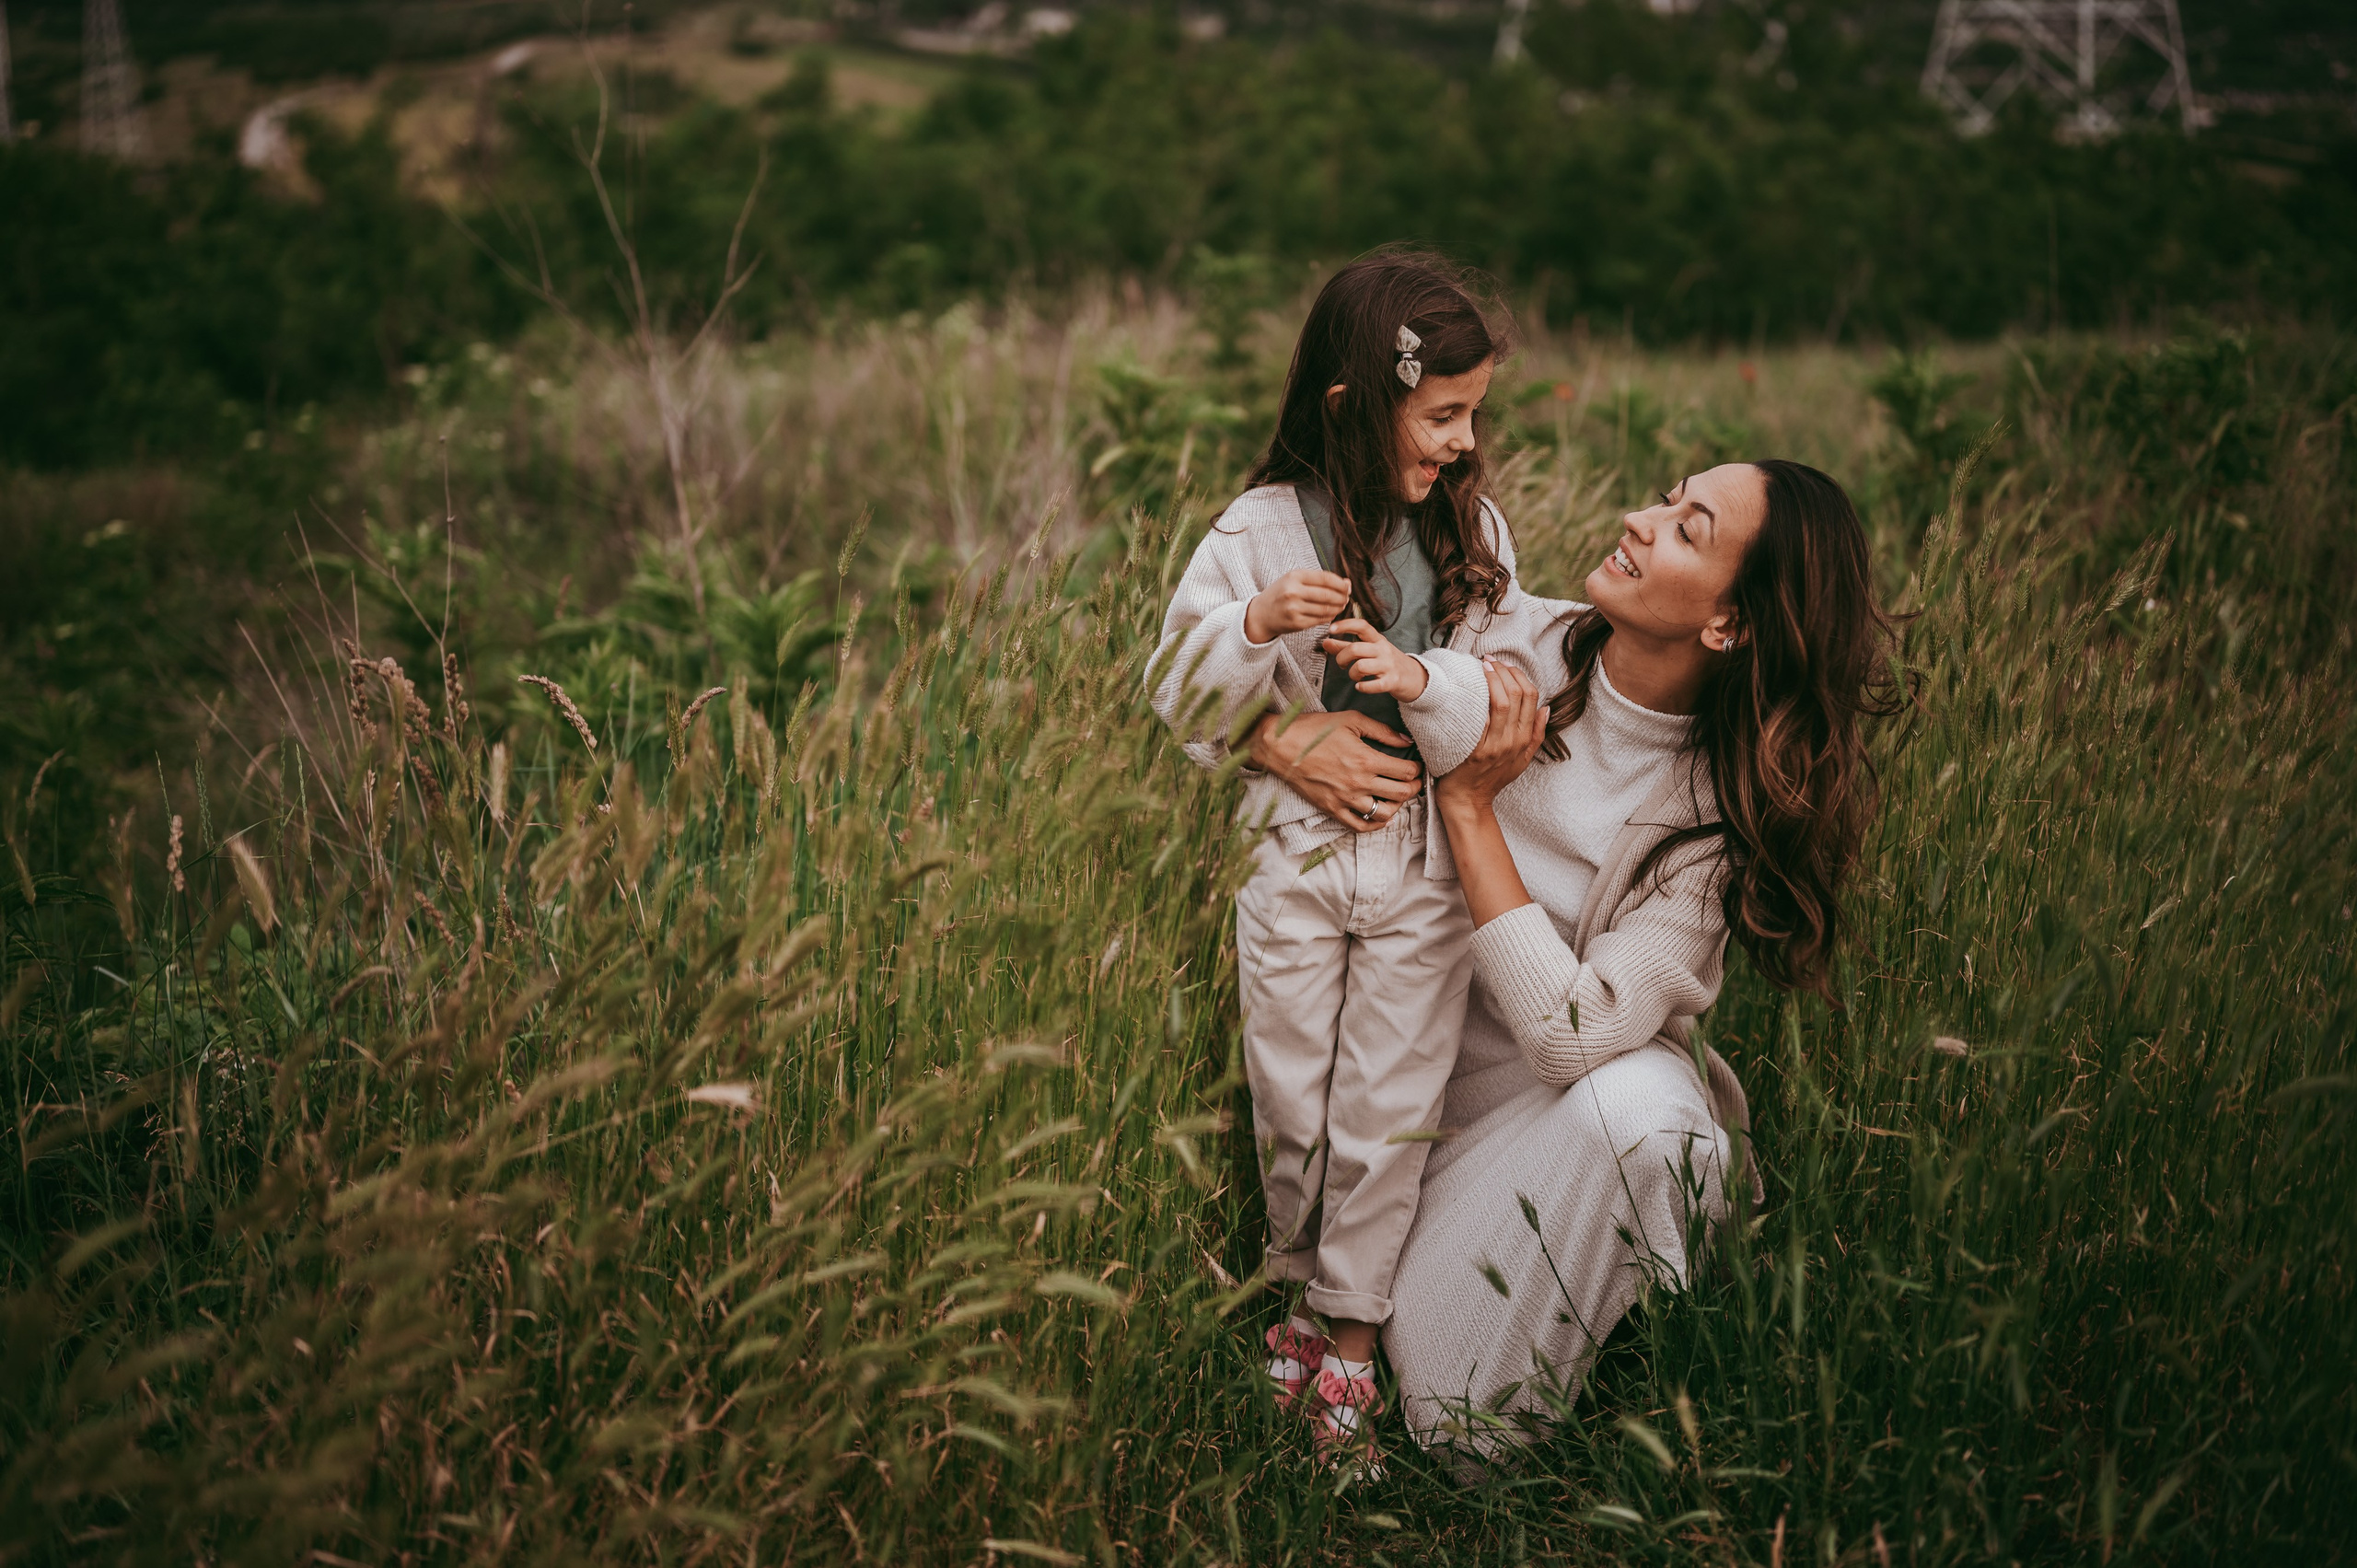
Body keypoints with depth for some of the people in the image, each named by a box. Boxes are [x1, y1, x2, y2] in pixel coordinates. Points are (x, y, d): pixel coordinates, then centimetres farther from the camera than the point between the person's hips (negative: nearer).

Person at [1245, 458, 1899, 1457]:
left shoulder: (1719, 812, -19)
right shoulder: (1514, 641, -11)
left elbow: (1576, 1033, -31)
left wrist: (1470, 805, -27)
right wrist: (1277, 736, -27)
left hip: (1588, 1085, -2)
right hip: (1418, 1048, 3)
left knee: (1634, 1111, -37)